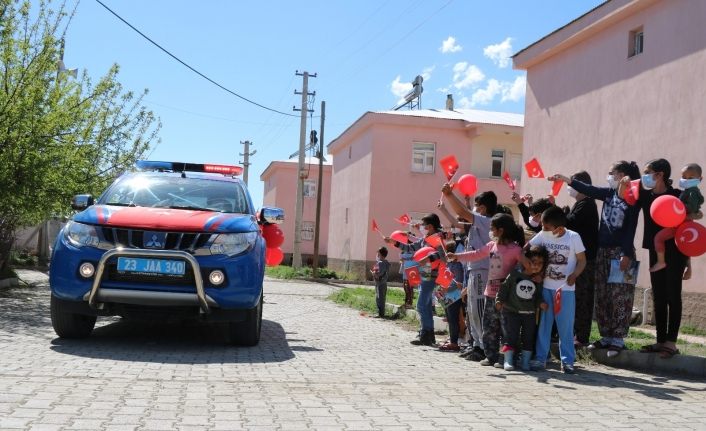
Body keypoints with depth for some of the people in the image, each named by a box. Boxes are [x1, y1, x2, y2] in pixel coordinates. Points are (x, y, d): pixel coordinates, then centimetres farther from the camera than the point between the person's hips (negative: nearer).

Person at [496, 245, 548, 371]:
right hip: (511, 311, -3)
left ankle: (525, 361, 17)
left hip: (530, 313, 3)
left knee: (529, 337, 6)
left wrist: (541, 303, -15)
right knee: (510, 335, -3)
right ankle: (508, 360, 4)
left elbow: (538, 295, 5)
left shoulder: (539, 280, -1)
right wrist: (499, 300, -12)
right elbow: (504, 287, -3)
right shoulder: (515, 274, -8)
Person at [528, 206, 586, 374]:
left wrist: (574, 275, -19)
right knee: (542, 323, 7)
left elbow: (582, 260, -1)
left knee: (566, 326, 2)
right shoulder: (542, 236, -1)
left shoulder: (573, 237, -7)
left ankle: (567, 360, 12)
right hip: (545, 287, 3)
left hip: (565, 289, -2)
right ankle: (540, 358, 15)